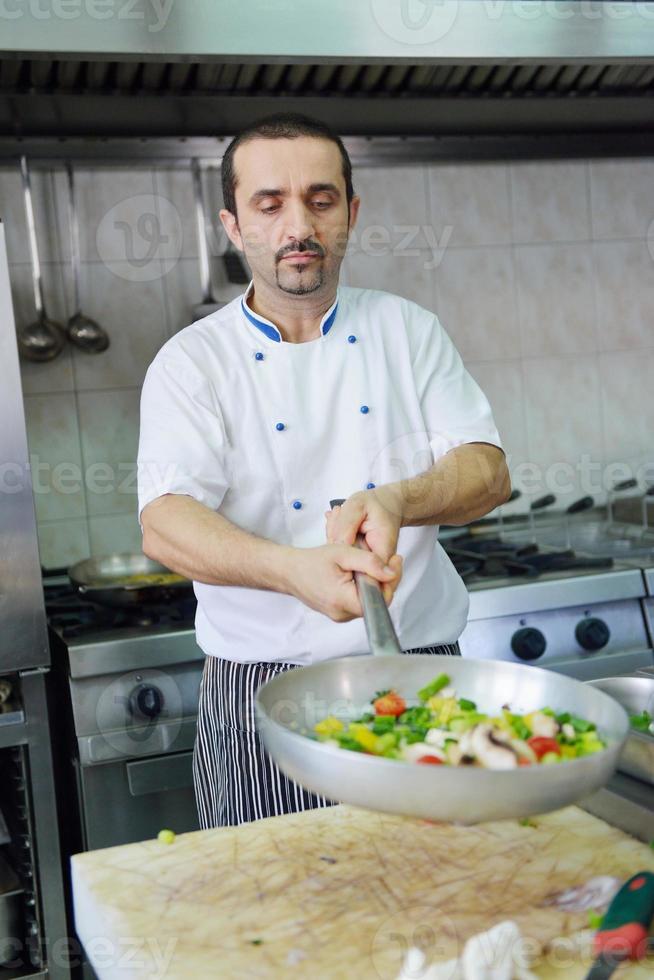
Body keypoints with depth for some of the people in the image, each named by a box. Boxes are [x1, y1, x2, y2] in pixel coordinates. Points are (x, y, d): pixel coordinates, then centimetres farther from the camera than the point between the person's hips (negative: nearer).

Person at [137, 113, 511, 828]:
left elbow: (487, 471, 0)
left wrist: (397, 500, -22)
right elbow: (165, 523, -16)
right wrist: (293, 569, -35)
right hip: (264, 689, -2)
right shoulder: (191, 361, -2)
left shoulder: (408, 330, 6)